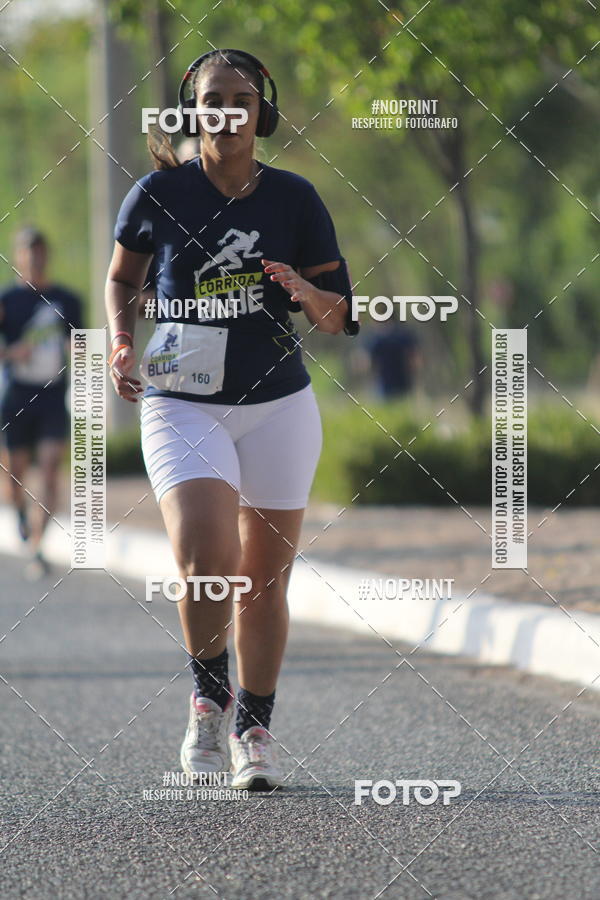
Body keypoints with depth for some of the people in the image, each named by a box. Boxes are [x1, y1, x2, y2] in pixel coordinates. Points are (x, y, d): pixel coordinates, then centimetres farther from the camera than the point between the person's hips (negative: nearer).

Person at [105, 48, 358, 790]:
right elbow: (121, 279, 14)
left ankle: (254, 730, 24)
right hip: (182, 405, -2)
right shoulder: (159, 193, -3)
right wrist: (121, 341, -4)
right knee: (202, 550, -22)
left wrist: (306, 294, -19)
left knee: (264, 578, 7)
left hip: (277, 405, 2)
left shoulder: (294, 199, -1)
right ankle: (207, 698, 2)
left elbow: (340, 318, 2)